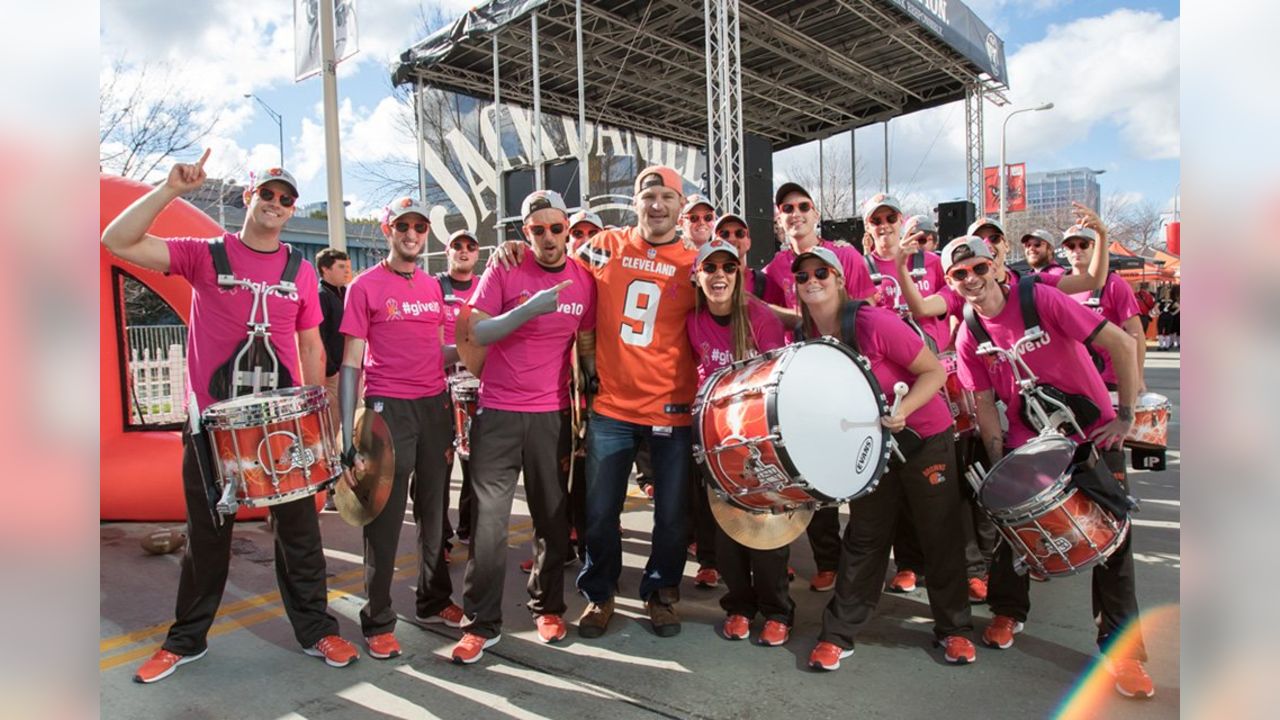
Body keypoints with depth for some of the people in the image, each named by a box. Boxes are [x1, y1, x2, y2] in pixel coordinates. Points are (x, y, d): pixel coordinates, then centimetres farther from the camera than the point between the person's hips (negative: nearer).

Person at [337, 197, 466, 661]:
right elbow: (351, 363, -6)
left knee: (434, 511, 14)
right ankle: (378, 622, 15)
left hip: (435, 406, 5)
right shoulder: (365, 286, -3)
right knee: (385, 518, 1)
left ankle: (434, 602, 30)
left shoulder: (433, 286, 12)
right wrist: (347, 432, -11)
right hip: (388, 408, -5)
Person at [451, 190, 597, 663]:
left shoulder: (584, 281, 4)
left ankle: (547, 607, 28)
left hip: (553, 415, 3)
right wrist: (530, 308, -23)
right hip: (498, 413, -2)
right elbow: (476, 333, -10)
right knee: (489, 519, -1)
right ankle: (482, 624, 11)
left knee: (553, 517, 10)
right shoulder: (504, 270, -4)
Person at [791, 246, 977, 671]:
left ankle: (954, 629, 28)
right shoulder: (806, 336, -6)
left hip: (924, 437, -4)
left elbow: (936, 371, -20)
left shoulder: (872, 323, -25)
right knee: (864, 538, 10)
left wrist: (902, 410, -34)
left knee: (940, 534, 9)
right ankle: (838, 634, 16)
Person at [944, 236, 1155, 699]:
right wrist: (999, 466, -8)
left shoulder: (1041, 299, -16)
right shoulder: (968, 339, -3)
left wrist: (1125, 417, -15)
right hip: (1027, 445, 3)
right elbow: (986, 405, 0)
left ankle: (1120, 644, 17)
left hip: (1092, 434, -3)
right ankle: (1008, 612, 34)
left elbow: (1121, 344, -16)